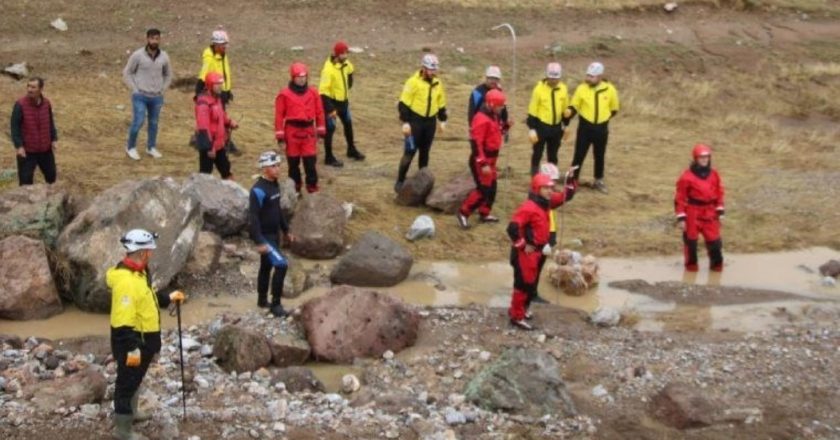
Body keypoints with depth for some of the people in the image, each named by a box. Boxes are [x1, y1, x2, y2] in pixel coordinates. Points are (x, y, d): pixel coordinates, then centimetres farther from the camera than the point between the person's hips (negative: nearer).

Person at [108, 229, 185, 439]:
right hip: (131, 340, -10)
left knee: (135, 379, 28)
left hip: (143, 338, 10)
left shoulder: (138, 272, 5)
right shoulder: (126, 280, -29)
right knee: (127, 382, 3)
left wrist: (168, 298, 17)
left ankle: (130, 412, 48)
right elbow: (124, 319, -30)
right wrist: (132, 348, -28)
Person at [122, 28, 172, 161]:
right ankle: (131, 147, 12)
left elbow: (168, 75, 15)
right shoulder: (138, 55, -11)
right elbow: (127, 73, -2)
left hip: (156, 97, 3)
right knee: (138, 122, -7)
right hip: (140, 96, -3)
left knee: (154, 123, 12)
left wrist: (162, 90, 6)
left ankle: (151, 148, 27)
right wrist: (135, 90, -7)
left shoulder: (164, 56, -1)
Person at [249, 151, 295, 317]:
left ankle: (262, 300, 33)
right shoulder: (259, 190, -22)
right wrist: (259, 242, -26)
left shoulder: (274, 184, 6)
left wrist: (286, 231, 21)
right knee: (281, 265, -14)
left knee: (266, 267, 19)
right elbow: (253, 217, -24)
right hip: (264, 236, -9)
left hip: (274, 234, 9)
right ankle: (275, 304, -5)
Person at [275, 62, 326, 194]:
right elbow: (279, 115, -5)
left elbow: (319, 112, 10)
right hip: (292, 130, -1)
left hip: (309, 130, 2)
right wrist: (279, 133, -6)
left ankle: (312, 186, 6)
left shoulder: (313, 93, 4)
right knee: (293, 160, 8)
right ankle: (295, 187, 20)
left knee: (310, 159, -2)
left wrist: (321, 129, 10)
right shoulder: (284, 95, -7)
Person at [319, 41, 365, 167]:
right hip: (331, 101, -8)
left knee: (348, 123, 21)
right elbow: (323, 91, -28)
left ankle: (351, 150, 40)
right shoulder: (328, 69, -28)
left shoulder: (345, 64, -4)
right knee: (330, 128, -3)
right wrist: (330, 109, -28)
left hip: (343, 100, 8)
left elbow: (350, 72, 22)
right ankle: (329, 157, 6)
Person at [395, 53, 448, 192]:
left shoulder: (437, 84, 8)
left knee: (425, 152, 13)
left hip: (430, 122, 6)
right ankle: (400, 181, -3)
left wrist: (443, 120, 14)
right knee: (410, 151, -8)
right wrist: (405, 122, -17)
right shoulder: (414, 82, -12)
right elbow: (404, 103, -13)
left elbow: (441, 104, 19)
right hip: (415, 121, -6)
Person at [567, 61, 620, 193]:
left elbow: (614, 109, 8)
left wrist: (603, 117, 6)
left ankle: (599, 181, 30)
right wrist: (570, 111, -25)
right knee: (579, 154, 0)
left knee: (599, 155, 15)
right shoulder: (582, 88, -10)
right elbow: (575, 106, -5)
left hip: (601, 128, 1)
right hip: (585, 127, -1)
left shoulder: (610, 89, -7)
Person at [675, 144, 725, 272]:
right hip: (693, 212, -3)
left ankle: (716, 264, 18)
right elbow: (680, 198, -8)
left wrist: (720, 211, 11)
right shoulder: (687, 177, -10)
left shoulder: (714, 175, 5)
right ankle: (691, 264, 20)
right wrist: (681, 217, -9)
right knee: (691, 240, 5)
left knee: (714, 239, 3)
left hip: (710, 212, 3)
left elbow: (719, 193, 15)